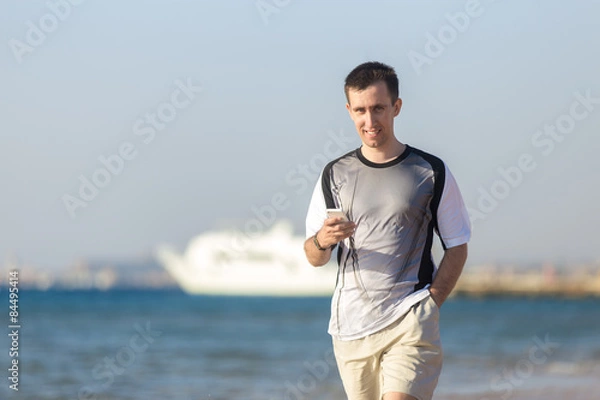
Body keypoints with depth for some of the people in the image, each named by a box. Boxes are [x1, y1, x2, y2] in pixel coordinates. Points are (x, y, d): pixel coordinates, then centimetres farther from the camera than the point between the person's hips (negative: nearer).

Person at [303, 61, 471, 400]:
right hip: (351, 324, 3)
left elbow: (457, 248, 7)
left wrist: (430, 302, -6)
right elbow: (314, 258, 12)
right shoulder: (335, 175, 10)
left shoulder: (431, 173, 4)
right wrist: (322, 241, -12)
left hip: (410, 322, -3)